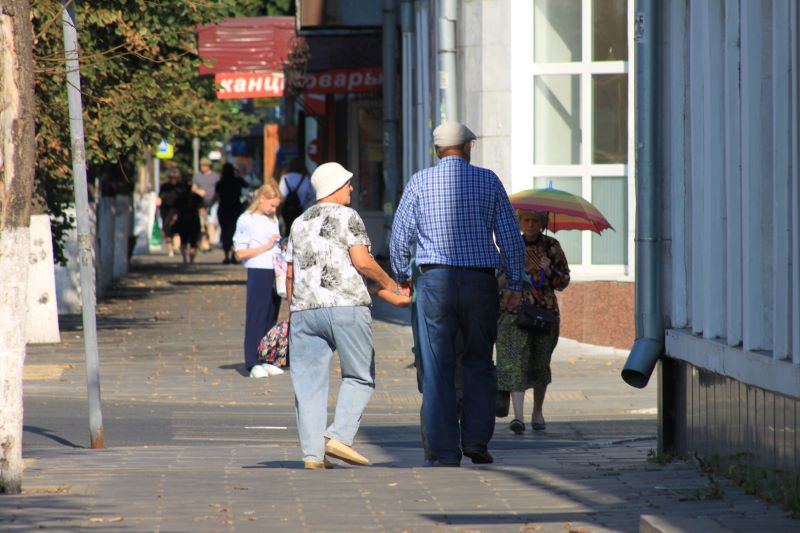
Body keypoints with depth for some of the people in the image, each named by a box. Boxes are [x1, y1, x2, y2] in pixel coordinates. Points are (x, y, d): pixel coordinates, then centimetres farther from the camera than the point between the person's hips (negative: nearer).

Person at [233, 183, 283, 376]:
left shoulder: (273, 220, 17)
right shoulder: (246, 220, -5)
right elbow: (240, 253, -9)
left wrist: (281, 247, 4)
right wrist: (266, 247, -12)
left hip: (274, 272, 7)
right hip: (258, 272, -7)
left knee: (270, 317, 9)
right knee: (255, 317, -6)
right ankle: (253, 363, -5)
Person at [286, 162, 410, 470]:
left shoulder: (300, 223, 18)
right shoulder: (347, 217, 0)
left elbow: (290, 273, 18)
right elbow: (362, 262, -9)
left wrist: (293, 313, 24)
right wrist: (388, 285, 4)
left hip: (304, 309, 5)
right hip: (345, 306, -5)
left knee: (309, 383, 4)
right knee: (359, 377, 5)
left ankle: (312, 452, -2)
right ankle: (340, 435, -12)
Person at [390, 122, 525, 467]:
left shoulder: (420, 182, 3)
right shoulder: (488, 181, 4)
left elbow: (400, 235, 4)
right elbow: (509, 235, 2)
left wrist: (400, 277, 19)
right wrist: (514, 284, 7)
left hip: (435, 281, 0)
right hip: (480, 281, 1)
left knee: (437, 369, 1)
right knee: (479, 364, 13)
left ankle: (445, 451, -2)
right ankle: (476, 440, 3)